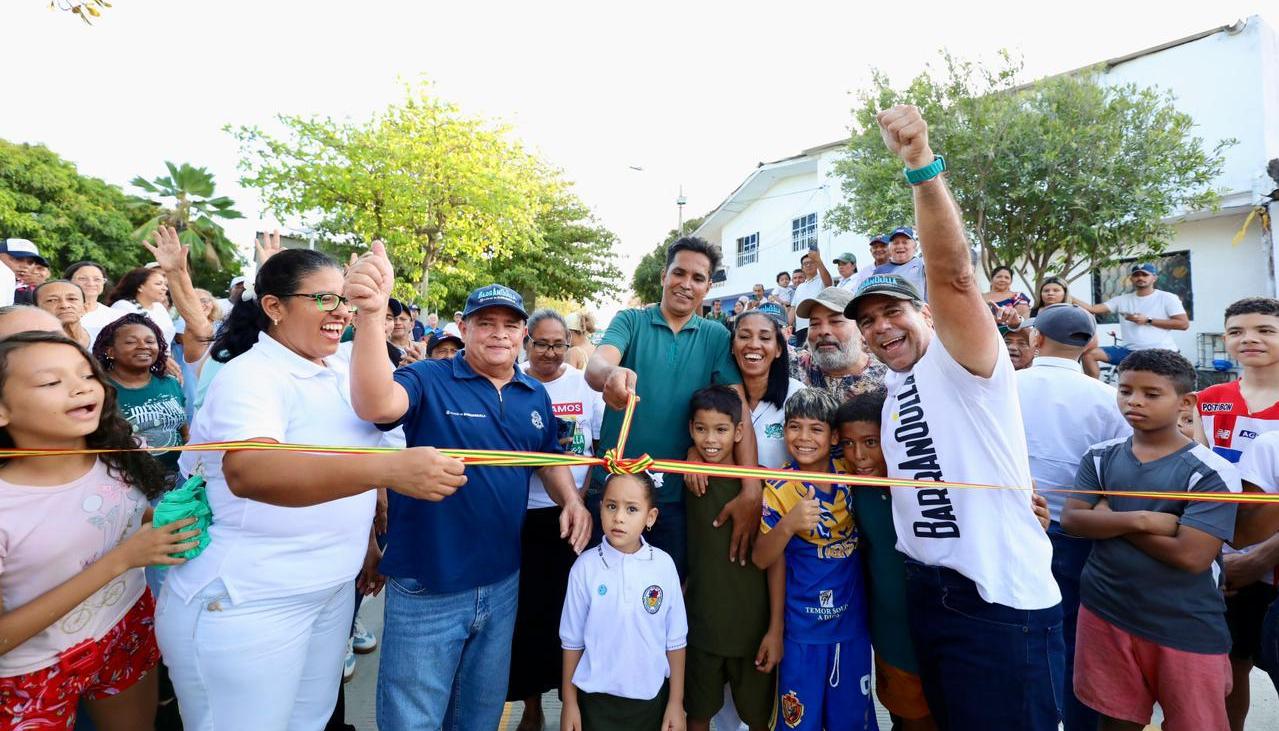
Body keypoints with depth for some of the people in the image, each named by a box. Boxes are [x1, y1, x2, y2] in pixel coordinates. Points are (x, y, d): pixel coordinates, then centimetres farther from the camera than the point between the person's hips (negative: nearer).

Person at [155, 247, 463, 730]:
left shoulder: (336, 373, 5)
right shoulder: (250, 375, -19)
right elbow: (247, 472, -39)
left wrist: (367, 540, 19)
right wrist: (387, 469, -51)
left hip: (330, 590, 7)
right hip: (245, 602, -7)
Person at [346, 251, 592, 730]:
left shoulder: (535, 395, 4)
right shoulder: (429, 380, -12)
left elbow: (550, 458, 16)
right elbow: (375, 404, -33)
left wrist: (572, 500, -4)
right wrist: (370, 313, -48)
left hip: (503, 582, 5)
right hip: (427, 587, -4)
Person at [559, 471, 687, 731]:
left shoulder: (663, 564, -12)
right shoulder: (585, 566, -14)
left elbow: (675, 640, -3)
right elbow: (572, 640, -3)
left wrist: (676, 702, 2)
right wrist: (569, 702, 2)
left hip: (652, 697, 1)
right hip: (597, 697, -1)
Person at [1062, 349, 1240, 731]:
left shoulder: (1211, 472, -11)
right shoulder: (1100, 456, 1)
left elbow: (1192, 556, -19)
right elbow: (1071, 519, -6)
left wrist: (1109, 520, -12)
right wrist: (1139, 520, -18)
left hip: (1186, 629, -3)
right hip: (1105, 614, 3)